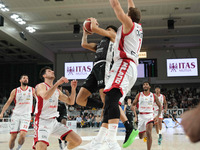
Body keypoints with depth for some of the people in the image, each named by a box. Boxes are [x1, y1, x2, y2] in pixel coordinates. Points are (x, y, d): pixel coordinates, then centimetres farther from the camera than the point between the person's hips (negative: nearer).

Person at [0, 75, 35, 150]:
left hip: (26, 116, -1)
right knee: (13, 136, 0)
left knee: (22, 134, -17)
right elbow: (8, 103, 5)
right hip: (16, 115, 1)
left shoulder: (32, 90, 6)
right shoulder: (15, 91, 5)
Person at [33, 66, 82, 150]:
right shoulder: (41, 86, -5)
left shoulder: (57, 90, 17)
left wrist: (73, 88, 6)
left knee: (77, 141, 0)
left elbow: (71, 102, 19)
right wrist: (57, 83, -28)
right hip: (42, 122, -7)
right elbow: (45, 96, -28)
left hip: (54, 122, 7)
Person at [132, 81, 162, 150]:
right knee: (141, 137, 10)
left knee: (148, 133, -24)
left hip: (149, 116, -2)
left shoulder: (154, 96, 0)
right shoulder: (139, 95, 0)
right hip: (141, 116, 2)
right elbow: (133, 105, 7)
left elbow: (160, 106, 5)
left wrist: (158, 116, -8)